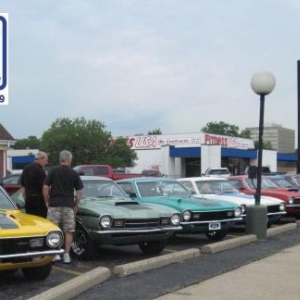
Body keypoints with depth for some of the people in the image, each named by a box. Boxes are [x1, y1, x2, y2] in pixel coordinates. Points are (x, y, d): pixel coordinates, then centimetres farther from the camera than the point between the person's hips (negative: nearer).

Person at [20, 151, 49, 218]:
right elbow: (43, 187, -15)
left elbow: (22, 187, 16)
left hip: (28, 199, 7)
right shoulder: (40, 170, -12)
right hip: (38, 199, -7)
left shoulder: (26, 168, 12)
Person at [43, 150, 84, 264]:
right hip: (68, 205, 1)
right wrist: (76, 206, 12)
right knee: (68, 231, 8)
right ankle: (66, 255, 7)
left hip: (54, 204, -1)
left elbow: (45, 188, -4)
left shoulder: (53, 171, 0)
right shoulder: (74, 173, 3)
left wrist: (46, 202, 8)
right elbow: (79, 192, 2)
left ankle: (55, 254, 0)